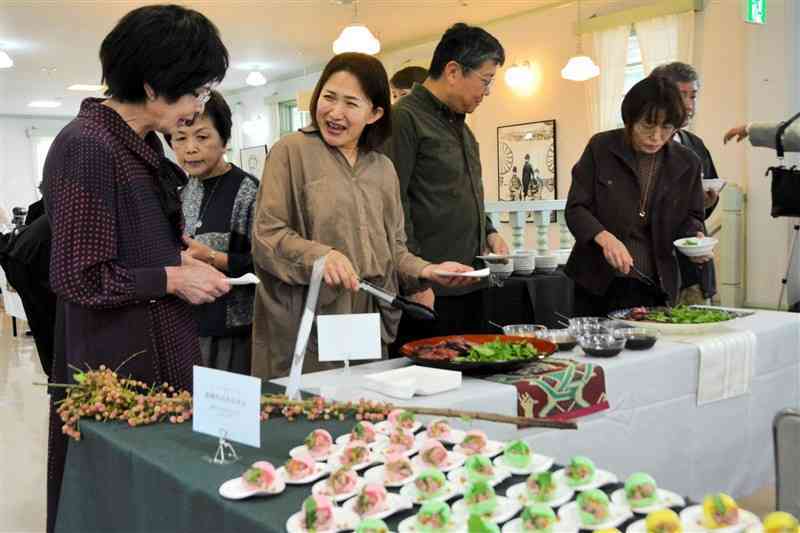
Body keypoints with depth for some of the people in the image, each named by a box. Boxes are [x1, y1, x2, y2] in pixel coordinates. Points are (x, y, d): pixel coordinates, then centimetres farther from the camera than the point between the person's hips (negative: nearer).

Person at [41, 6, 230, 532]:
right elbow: (78, 277, -21)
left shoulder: (143, 143, 9)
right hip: (114, 360, -9)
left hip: (159, 348, 9)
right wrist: (172, 279, -15)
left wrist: (182, 261, 5)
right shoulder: (86, 147, -20)